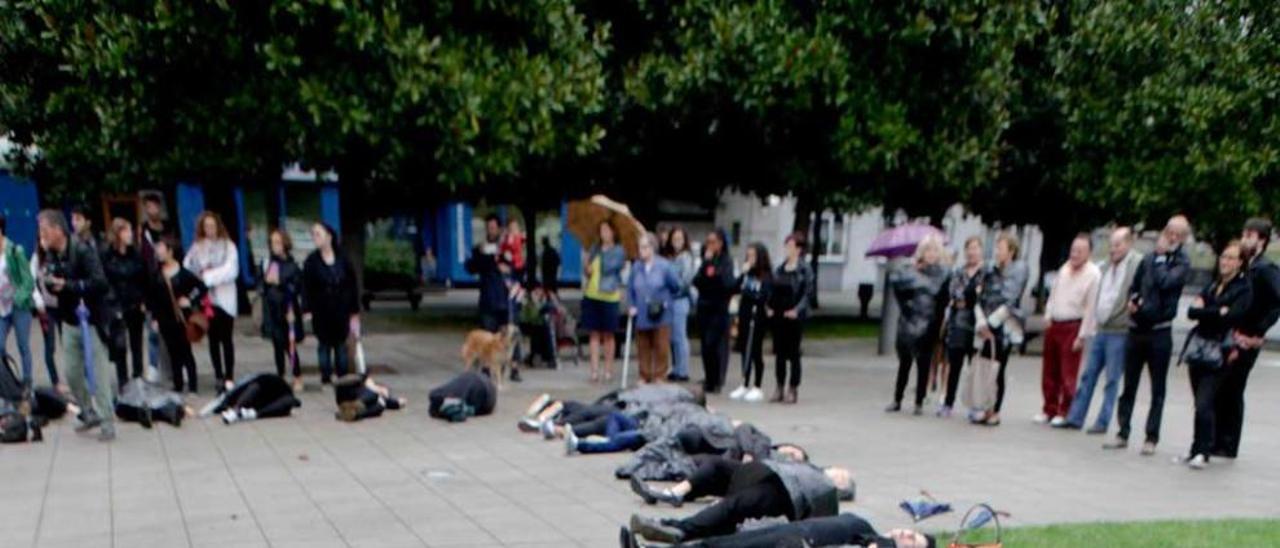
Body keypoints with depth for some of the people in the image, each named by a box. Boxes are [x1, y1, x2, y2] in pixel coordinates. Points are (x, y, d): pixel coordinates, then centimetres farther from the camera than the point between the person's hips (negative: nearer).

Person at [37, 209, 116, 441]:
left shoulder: (83, 251, -17)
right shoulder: (52, 255, 5)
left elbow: (100, 284, -27)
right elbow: (55, 285, 13)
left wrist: (67, 285, -26)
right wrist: (50, 282, -9)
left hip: (91, 321, -7)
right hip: (70, 321, 7)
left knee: (97, 374, -3)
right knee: (72, 373, 10)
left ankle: (107, 423, 6)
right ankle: (89, 414, 27)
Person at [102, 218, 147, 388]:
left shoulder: (135, 253, 6)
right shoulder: (106, 256, -7)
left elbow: (144, 278, 7)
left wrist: (143, 301, -1)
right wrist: (113, 306, -15)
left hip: (135, 306, 4)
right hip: (117, 308, -4)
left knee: (137, 344, 11)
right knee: (119, 347, 0)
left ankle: (138, 377, 21)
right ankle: (123, 382, 8)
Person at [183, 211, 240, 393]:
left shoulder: (228, 246, 0)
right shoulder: (197, 247, 9)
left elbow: (231, 270, -10)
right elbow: (187, 268, 2)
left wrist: (209, 276, -11)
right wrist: (200, 276, -15)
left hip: (224, 298, -3)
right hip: (205, 298, 3)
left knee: (226, 339, -2)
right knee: (213, 339, 7)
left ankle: (229, 377, 1)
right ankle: (219, 376, 14)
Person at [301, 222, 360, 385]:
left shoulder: (343, 259, -1)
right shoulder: (311, 261, -3)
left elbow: (352, 285, 2)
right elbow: (306, 286, -6)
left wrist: (354, 310, 1)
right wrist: (307, 309, -15)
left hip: (341, 309, 1)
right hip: (321, 310, -1)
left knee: (341, 344, 8)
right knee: (324, 344, 5)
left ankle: (343, 377, 17)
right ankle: (326, 377, 12)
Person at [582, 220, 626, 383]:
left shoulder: (618, 251, -3)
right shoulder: (595, 249, 11)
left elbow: (608, 267, -16)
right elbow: (587, 269, 12)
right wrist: (586, 268, -8)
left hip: (608, 297, -4)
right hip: (591, 296, 4)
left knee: (608, 335, 4)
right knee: (594, 334, 5)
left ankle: (608, 370, 12)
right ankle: (595, 370, 7)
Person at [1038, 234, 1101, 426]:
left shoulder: (1093, 274, -12)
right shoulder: (1064, 269, 9)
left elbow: (1091, 308, -14)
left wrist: (1083, 336, -14)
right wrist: (1048, 317, 10)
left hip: (1073, 327, -6)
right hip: (1054, 325, 6)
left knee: (1068, 374, -1)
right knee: (1049, 372, 11)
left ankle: (1064, 412, 12)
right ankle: (1049, 410, 23)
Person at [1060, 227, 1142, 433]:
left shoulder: (1138, 263, -11)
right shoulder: (1108, 265, 13)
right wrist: (1095, 320, 17)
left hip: (1119, 332, -7)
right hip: (1100, 330, 7)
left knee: (1112, 380, 2)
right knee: (1088, 375, 10)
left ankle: (1102, 422, 9)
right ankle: (1075, 417, 16)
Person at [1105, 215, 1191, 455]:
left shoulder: (1182, 263, -3)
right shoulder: (1149, 259, 9)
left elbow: (1165, 282, -22)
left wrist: (1160, 256, -10)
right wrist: (1132, 300, -1)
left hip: (1159, 332, -4)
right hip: (1137, 329, 4)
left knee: (1157, 390, 4)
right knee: (1129, 385, 9)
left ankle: (1151, 438, 12)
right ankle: (1123, 433, 16)